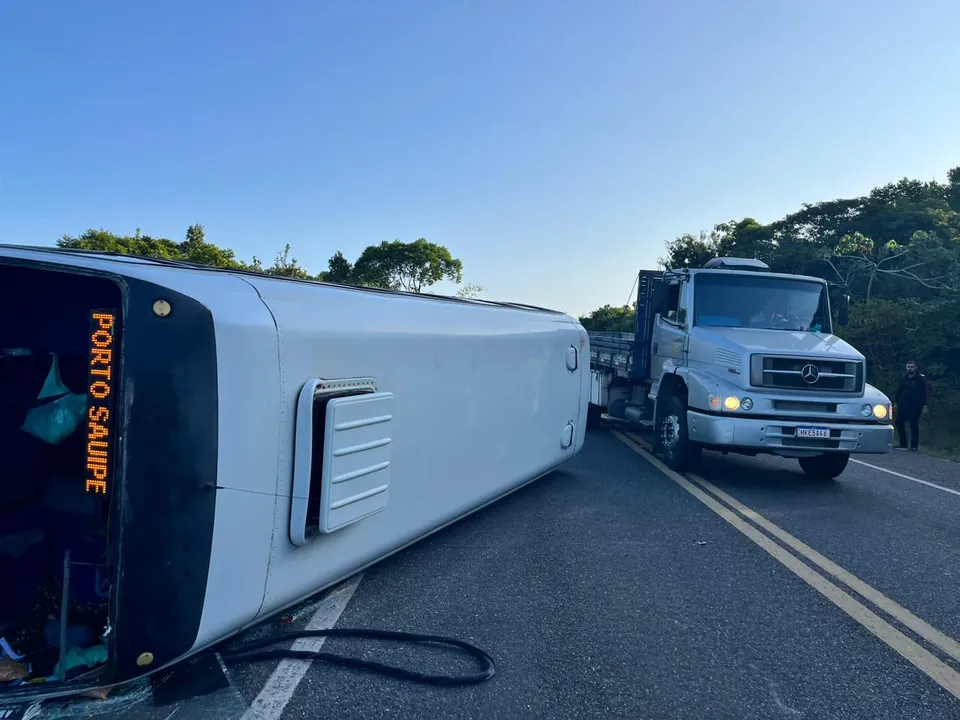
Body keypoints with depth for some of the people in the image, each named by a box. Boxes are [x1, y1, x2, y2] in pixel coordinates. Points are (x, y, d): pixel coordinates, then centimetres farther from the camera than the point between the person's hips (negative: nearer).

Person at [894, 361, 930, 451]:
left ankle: (914, 445, 9)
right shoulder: (903, 379, 12)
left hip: (915, 406, -5)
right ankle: (903, 443, 12)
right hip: (903, 405, 5)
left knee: (914, 425, -1)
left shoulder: (921, 378, -5)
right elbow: (899, 392, 19)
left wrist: (925, 405, -13)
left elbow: (926, 392, -8)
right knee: (898, 422, 1)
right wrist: (896, 402, 17)